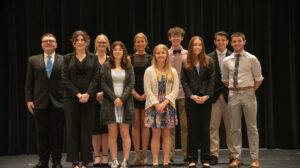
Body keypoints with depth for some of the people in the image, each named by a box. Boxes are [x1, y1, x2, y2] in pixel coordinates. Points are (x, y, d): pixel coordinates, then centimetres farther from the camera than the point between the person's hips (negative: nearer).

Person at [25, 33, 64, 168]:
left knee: (57, 133, 2)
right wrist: (29, 99, 0)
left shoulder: (64, 60, 6)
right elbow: (29, 82, 8)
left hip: (58, 102, -1)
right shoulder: (33, 60, 10)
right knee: (41, 133, 6)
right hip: (40, 102, 1)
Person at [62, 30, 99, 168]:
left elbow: (95, 77, 0)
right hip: (71, 98, 0)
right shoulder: (67, 58, 7)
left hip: (88, 98, 0)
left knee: (87, 128, 0)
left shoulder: (93, 58, 9)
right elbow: (65, 78, 0)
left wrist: (88, 93, -13)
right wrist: (77, 94, -11)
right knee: (73, 128, 0)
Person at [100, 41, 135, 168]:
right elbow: (103, 84, 0)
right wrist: (114, 98, -11)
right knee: (112, 134, 0)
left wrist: (122, 98, -12)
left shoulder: (129, 67, 10)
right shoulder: (106, 66, 8)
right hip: (110, 103, 0)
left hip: (125, 103, 0)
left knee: (125, 133, -1)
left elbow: (131, 84, 1)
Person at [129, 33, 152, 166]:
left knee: (145, 123, 0)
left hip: (147, 94, 0)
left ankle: (144, 153, 4)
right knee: (135, 123, 0)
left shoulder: (151, 59, 7)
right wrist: (134, 93, -10)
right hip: (133, 94, 0)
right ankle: (137, 153, 4)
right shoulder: (130, 59, 7)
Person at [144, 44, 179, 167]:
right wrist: (157, 104, -12)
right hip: (154, 105, -2)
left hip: (168, 105, 2)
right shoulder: (149, 71, 3)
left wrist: (164, 103, -11)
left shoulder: (173, 71, 8)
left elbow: (175, 90, 1)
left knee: (166, 134, 3)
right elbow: (148, 90, -4)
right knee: (156, 134, -3)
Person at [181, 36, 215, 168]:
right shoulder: (185, 63, 5)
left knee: (205, 128, 3)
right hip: (191, 100, 0)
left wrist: (207, 96, -11)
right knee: (192, 129, 3)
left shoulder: (208, 61, 5)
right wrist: (191, 95, -11)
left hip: (205, 99, 0)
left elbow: (211, 79, 1)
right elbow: (183, 81, 1)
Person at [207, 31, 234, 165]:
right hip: (214, 96, 0)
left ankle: (232, 155, 11)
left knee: (230, 127, 3)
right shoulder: (209, 58, 7)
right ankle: (214, 154, 6)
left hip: (229, 95, 0)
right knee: (214, 126, 1)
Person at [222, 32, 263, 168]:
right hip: (233, 95, 3)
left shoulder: (252, 59, -1)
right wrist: (232, 90, 10)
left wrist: (250, 91, 1)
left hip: (248, 93, -2)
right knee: (235, 128, 5)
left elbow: (258, 79, 5)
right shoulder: (226, 61, 7)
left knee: (252, 127, 0)